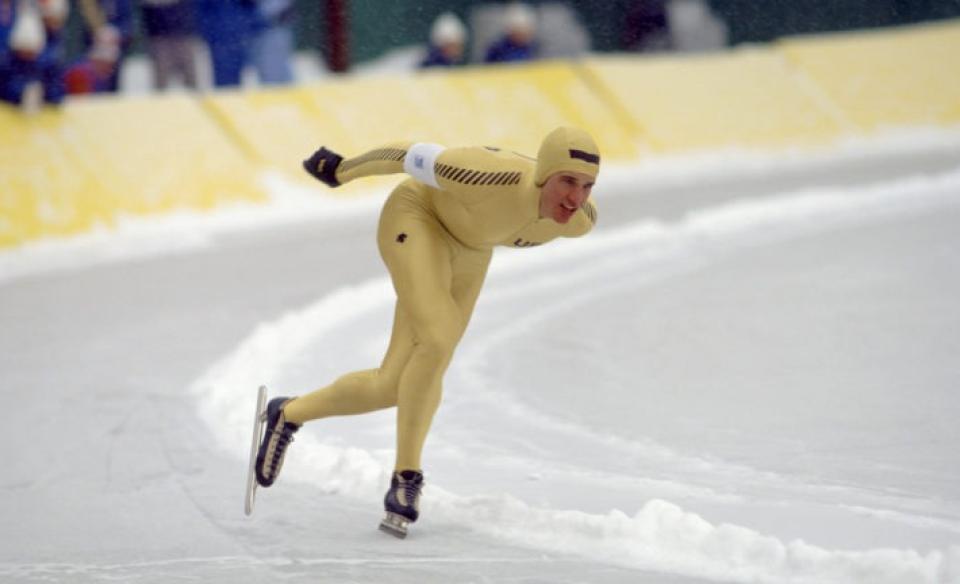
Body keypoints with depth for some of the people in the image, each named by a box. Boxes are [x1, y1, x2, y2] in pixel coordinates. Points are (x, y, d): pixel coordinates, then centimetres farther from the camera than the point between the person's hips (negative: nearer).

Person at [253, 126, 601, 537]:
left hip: (469, 253, 6)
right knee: (439, 339, -29)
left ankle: (290, 414, 21)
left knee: (393, 388, -1)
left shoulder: (581, 220, -21)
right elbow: (416, 156, -24)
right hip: (417, 216, -6)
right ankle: (406, 479, -16)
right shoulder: (497, 177, -39)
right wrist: (341, 170, -7)